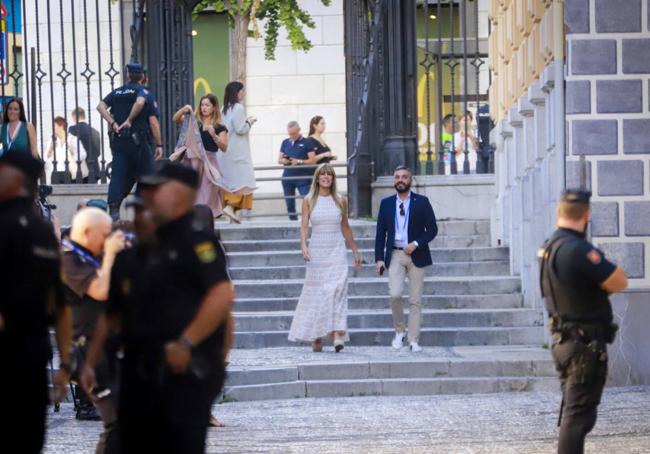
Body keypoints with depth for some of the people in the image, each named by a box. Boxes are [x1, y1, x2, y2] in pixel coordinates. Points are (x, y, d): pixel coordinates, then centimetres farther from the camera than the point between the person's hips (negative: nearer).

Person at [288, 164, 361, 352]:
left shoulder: (340, 201, 8)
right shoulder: (309, 200, 4)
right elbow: (304, 226, -3)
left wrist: (355, 251, 20)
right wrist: (304, 246, -20)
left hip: (337, 251, 0)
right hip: (317, 251, 0)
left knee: (337, 289, -14)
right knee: (317, 293, 1)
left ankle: (337, 335, -24)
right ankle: (316, 338, 10)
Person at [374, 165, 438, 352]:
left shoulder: (421, 202, 3)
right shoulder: (386, 203, 8)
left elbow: (432, 229, 1)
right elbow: (381, 233, 9)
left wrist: (416, 244, -13)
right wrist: (379, 258, 0)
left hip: (416, 255, -1)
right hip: (395, 255, 1)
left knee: (415, 300, 0)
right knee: (395, 294, -14)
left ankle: (414, 340, 3)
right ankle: (399, 331, 7)